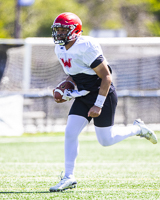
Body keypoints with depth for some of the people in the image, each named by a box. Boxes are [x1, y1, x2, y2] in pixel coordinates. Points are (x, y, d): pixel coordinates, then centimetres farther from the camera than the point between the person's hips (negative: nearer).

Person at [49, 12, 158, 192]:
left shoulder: (86, 47, -24)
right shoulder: (60, 50, 2)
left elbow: (106, 77, -21)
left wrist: (98, 105, -23)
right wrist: (64, 93, 2)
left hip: (102, 95, -7)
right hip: (83, 96, 7)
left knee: (106, 140, 1)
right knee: (70, 133, -6)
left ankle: (137, 129, 25)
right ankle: (69, 177, 0)